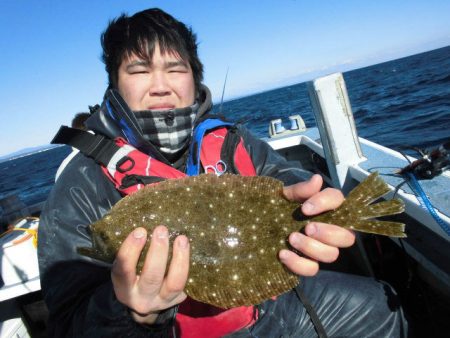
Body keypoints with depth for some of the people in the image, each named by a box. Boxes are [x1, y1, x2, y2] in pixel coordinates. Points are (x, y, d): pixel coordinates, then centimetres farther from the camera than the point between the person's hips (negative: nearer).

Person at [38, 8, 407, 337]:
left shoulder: (227, 139, -1)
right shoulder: (82, 188, -16)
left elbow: (280, 174, -14)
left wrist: (304, 201, -37)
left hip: (273, 297, 5)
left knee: (377, 305, 17)